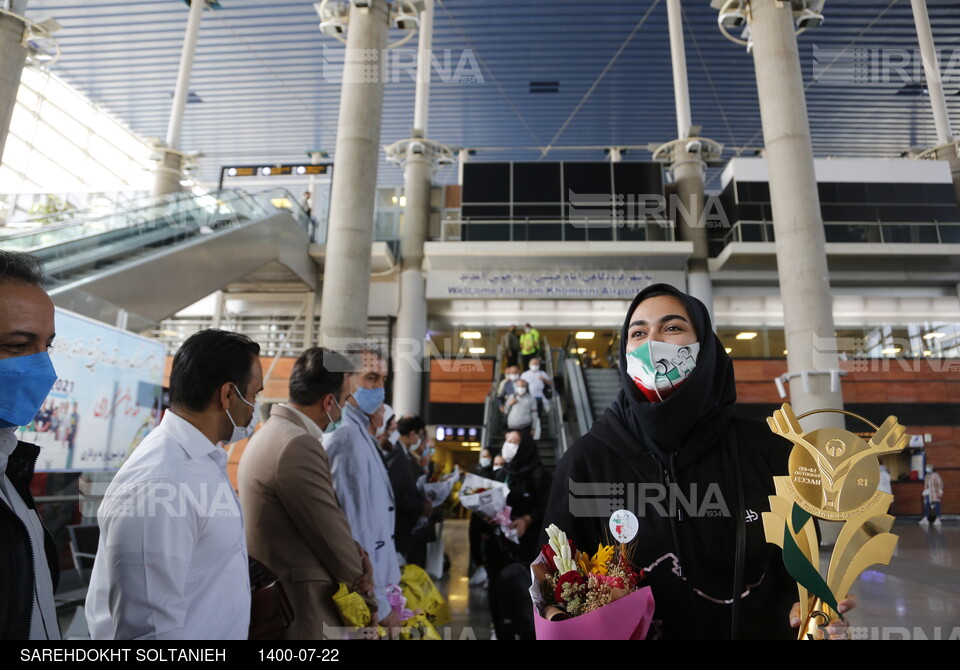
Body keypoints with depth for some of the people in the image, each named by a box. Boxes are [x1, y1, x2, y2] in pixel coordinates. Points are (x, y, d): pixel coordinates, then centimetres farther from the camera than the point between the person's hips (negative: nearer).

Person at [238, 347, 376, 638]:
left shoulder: (270, 433, 7)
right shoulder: (298, 445, -25)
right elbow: (329, 534, -18)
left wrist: (357, 553, -5)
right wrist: (365, 594, -3)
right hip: (300, 607, -9)